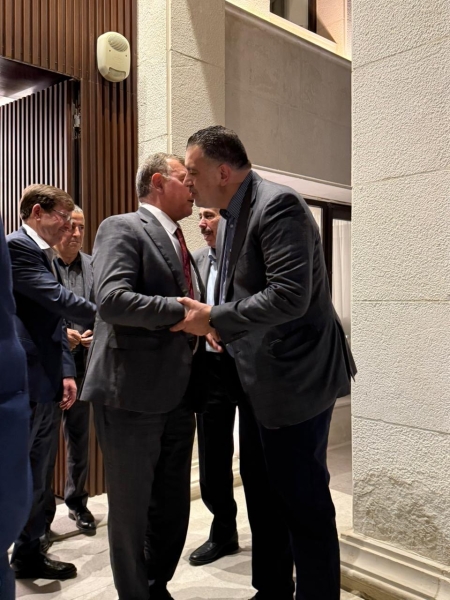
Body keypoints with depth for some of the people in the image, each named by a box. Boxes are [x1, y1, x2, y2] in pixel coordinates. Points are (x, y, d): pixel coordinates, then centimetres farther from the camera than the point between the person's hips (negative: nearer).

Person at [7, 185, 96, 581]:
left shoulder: (46, 255, 17)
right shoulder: (16, 246, -12)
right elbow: (60, 300, -21)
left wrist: (66, 372, 10)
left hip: (44, 381, 9)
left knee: (36, 474, 17)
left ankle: (29, 554, 30)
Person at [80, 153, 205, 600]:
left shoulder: (178, 243, 17)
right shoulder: (122, 229, -8)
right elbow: (112, 299, -23)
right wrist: (185, 311, -21)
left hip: (178, 395, 8)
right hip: (133, 395, -8)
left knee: (173, 508, 18)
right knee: (131, 509, 8)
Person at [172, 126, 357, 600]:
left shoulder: (278, 205, -17)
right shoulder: (228, 217, 11)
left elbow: (290, 295, -27)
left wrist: (215, 319, -19)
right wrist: (219, 326, 3)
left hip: (294, 378, -10)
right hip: (257, 378, 10)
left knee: (303, 501, 3)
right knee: (262, 494, 19)